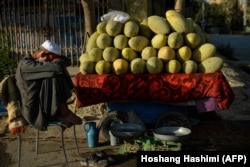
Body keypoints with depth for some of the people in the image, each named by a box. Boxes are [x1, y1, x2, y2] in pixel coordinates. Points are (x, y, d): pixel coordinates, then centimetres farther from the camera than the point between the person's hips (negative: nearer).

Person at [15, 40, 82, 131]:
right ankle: (63, 113, -7)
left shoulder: (38, 62, 8)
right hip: (34, 112, -9)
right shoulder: (25, 64, -21)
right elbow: (57, 66, -30)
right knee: (54, 77, -24)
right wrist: (58, 59, -10)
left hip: (43, 106, 9)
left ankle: (62, 111, 0)